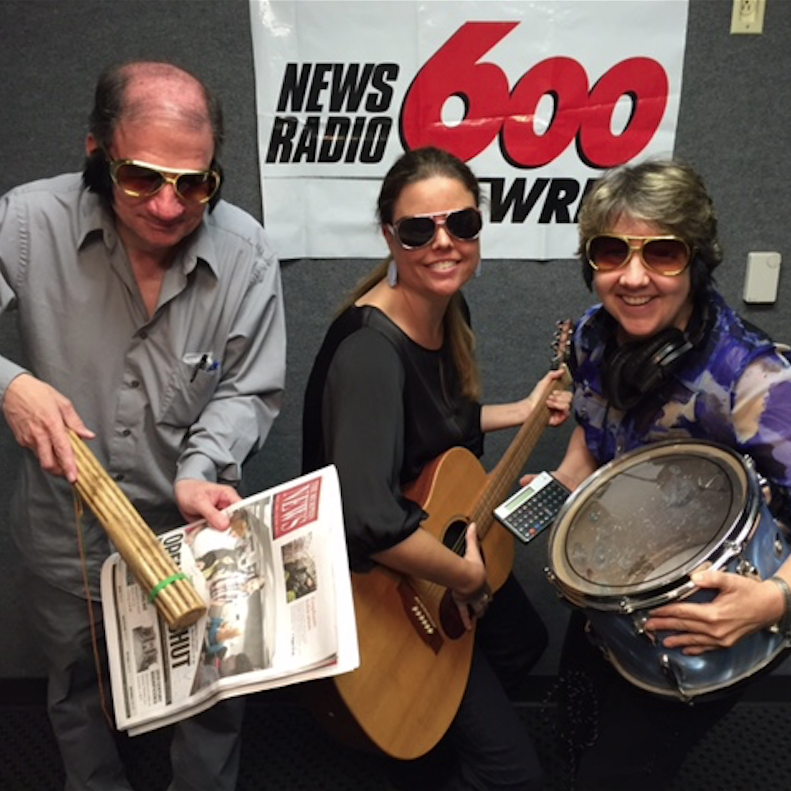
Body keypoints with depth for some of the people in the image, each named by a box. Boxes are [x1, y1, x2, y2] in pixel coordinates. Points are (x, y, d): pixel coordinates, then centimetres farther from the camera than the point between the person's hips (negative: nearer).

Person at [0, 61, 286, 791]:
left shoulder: (246, 252, -15)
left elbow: (250, 391, -9)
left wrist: (199, 471, -23)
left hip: (194, 529, 0)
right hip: (68, 535, 1)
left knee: (213, 698, 19)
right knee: (79, 697, 26)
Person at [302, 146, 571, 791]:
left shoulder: (449, 310, -4)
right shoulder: (371, 350, -33)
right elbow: (370, 524, -44)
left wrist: (524, 411, 13)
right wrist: (466, 575, -29)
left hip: (440, 541, 9)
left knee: (522, 640, 32)